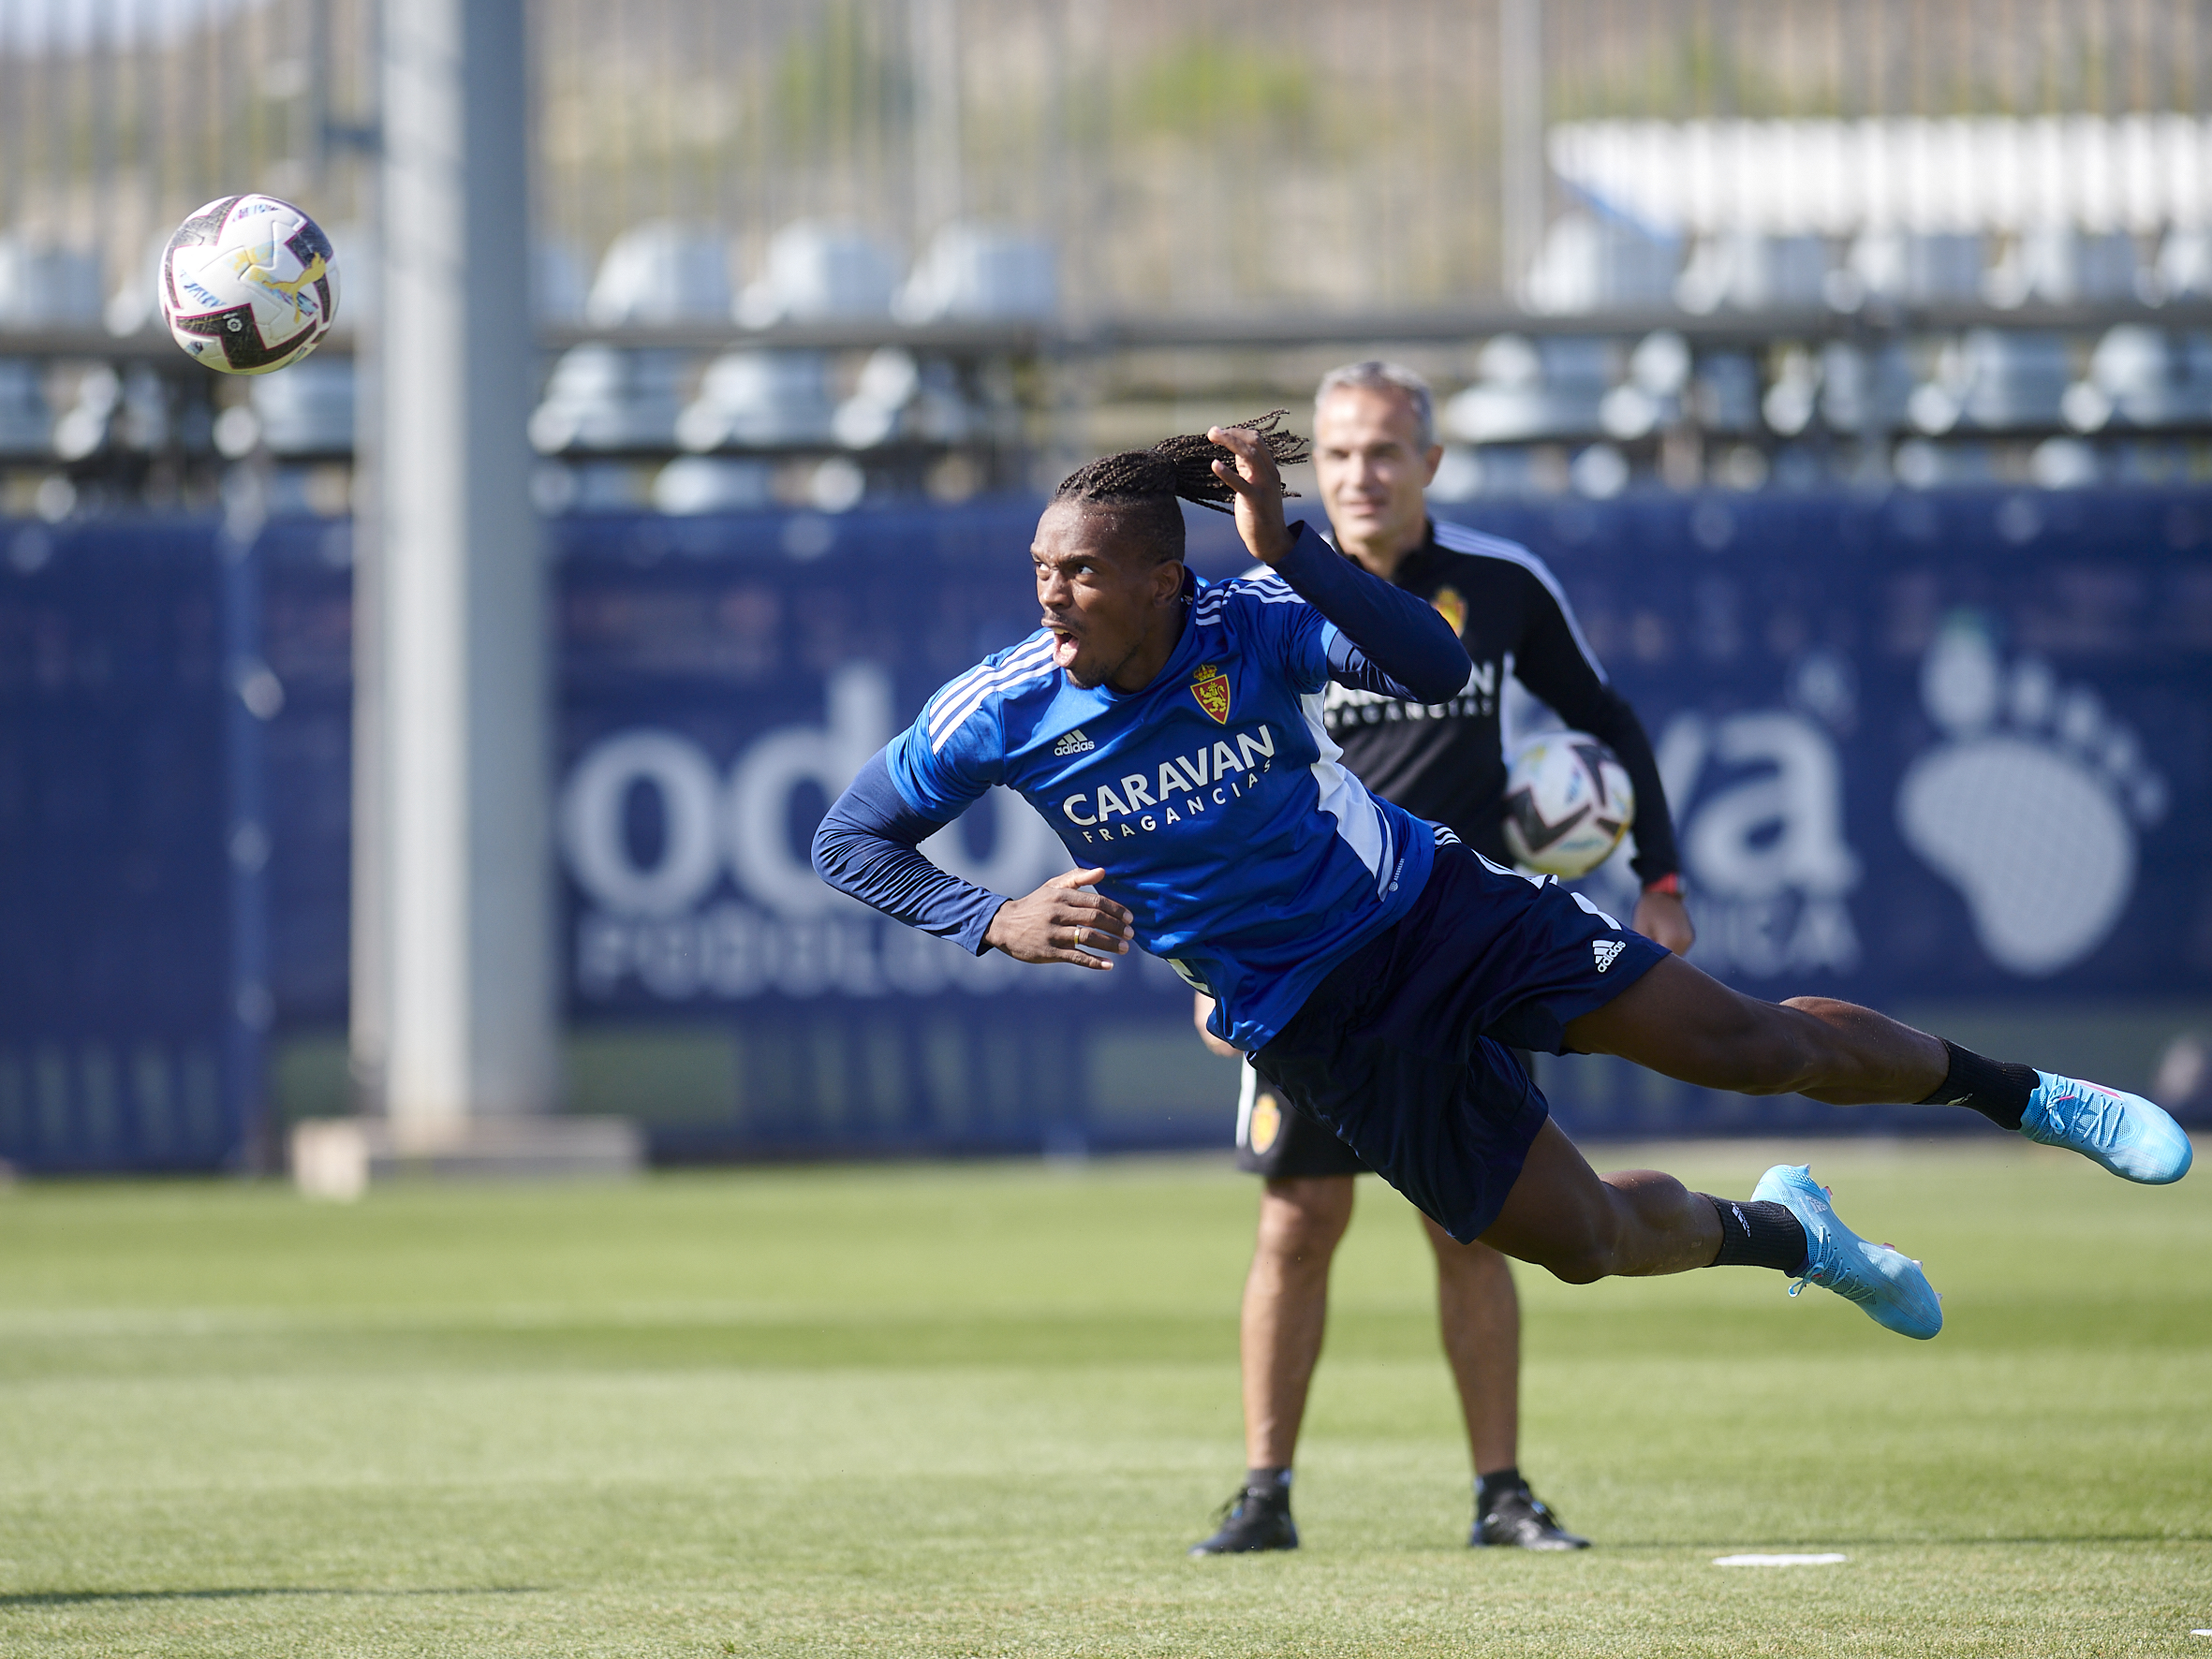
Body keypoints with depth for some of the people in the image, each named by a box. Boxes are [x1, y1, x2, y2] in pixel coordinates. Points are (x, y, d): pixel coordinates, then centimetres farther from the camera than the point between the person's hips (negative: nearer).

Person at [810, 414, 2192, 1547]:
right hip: (1315, 1026, 1)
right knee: (1585, 1240, 3)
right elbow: (849, 838, -7)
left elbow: (1435, 667, -36)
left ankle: (2014, 1091, 21)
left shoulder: (1250, 625, -22)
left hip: (1427, 904, -1)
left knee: (1745, 1042, -3)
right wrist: (998, 921, -23)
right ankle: (1783, 1230, 34)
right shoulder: (1007, 712, -17)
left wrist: (1287, 549, -47)